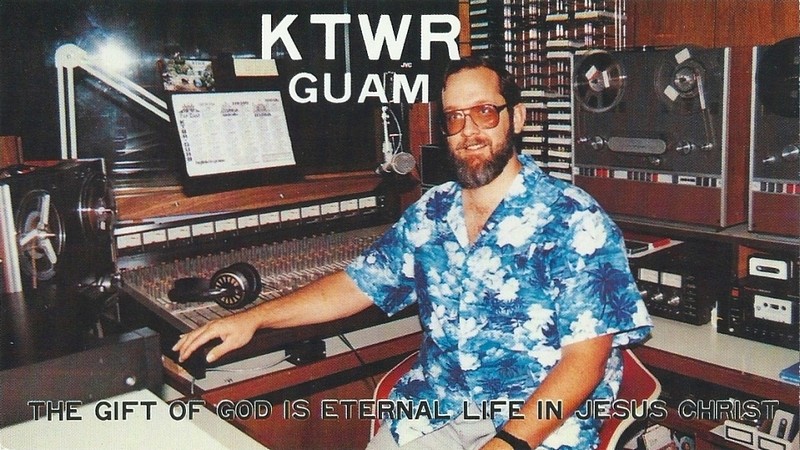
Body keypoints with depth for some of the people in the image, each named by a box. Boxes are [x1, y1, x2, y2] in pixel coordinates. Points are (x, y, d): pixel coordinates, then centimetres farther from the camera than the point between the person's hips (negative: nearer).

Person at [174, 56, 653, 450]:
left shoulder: (573, 220, -9)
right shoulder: (430, 213, 9)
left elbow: (585, 357, -13)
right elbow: (356, 285, 14)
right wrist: (254, 317, 4)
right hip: (433, 409, 5)